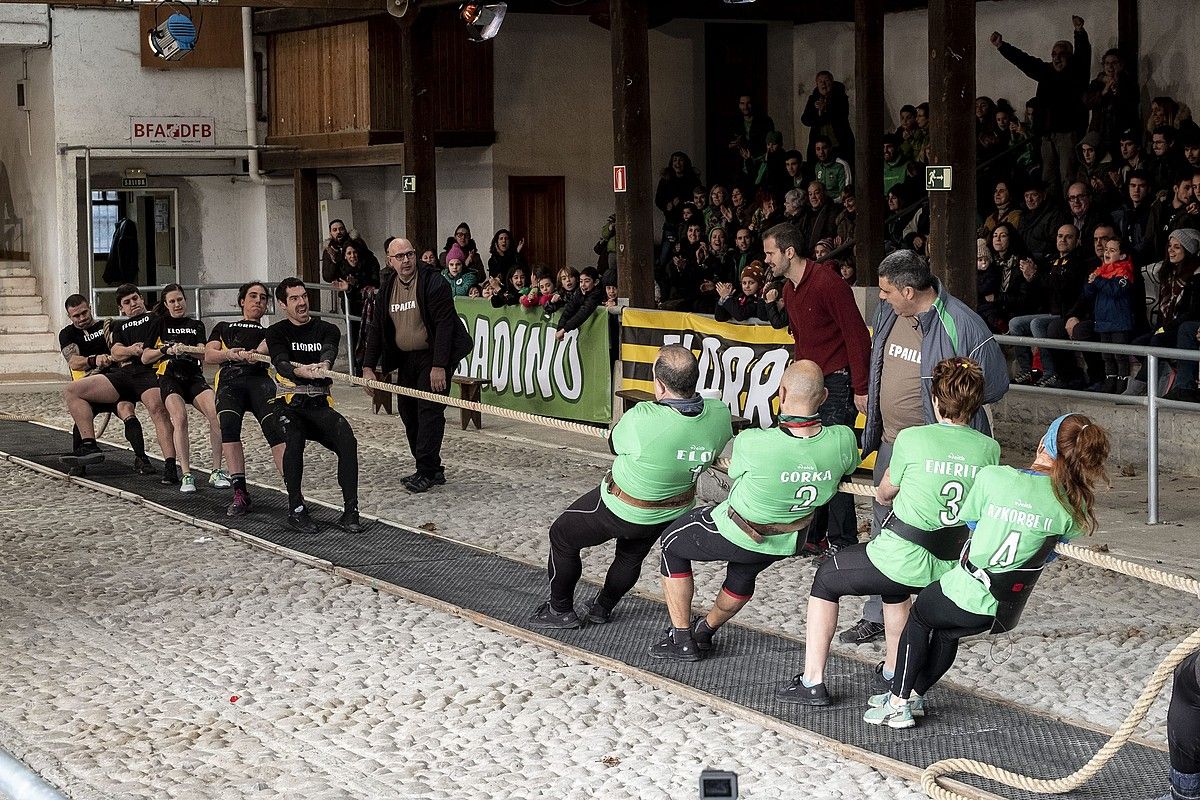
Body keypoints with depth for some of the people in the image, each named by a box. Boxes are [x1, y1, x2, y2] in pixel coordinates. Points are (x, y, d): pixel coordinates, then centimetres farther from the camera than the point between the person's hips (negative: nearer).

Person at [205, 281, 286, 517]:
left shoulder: (270, 332, 32)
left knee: (275, 427, -26)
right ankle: (240, 493, -30)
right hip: (229, 379, 0)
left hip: (259, 378, 0)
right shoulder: (224, 327, 35)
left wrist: (254, 354, -17)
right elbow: (208, 355, 20)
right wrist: (228, 354, -3)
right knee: (228, 425, -29)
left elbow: (270, 346, 7)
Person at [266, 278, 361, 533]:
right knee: (294, 440, -34)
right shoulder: (277, 333, 6)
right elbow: (281, 363, -15)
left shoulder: (326, 330, 12)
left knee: (347, 440, -27)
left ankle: (350, 510, -24)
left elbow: (329, 350, -13)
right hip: (290, 403, -2)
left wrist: (324, 364, -40)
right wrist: (302, 371, -40)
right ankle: (296, 509, -23)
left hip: (320, 404, 2)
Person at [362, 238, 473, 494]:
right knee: (408, 413, 7)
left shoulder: (433, 282, -14)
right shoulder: (387, 288, 7)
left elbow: (444, 324, -18)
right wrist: (369, 366, 2)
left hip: (434, 357, -7)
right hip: (406, 359, 7)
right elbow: (377, 329, 11)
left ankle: (426, 472, -13)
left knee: (429, 410, -14)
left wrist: (439, 366, -24)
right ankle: (432, 471, 14)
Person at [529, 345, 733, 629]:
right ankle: (603, 608, 54)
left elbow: (614, 442, -17)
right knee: (632, 555, 33)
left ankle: (560, 610, 34)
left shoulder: (642, 419, -40)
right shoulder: (720, 415, -25)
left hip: (622, 510, -5)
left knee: (562, 536, 21)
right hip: (676, 511, 5)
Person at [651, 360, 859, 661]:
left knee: (672, 544, 24)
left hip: (735, 536, -4)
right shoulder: (842, 441, -27)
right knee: (744, 574, 36)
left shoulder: (751, 443, -36)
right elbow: (849, 468, -2)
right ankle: (705, 631, 58)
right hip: (787, 544, 4)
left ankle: (681, 639, 28)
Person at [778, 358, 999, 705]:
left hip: (902, 560, -5)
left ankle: (812, 682, 18)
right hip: (951, 568, 5)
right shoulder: (990, 449, -3)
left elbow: (884, 492, 4)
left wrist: (884, 493, 29)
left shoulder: (912, 439, -13)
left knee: (827, 577, 21)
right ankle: (894, 671, 47)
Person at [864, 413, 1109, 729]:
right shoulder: (1073, 507, -10)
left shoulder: (993, 477, -17)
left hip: (965, 593, -3)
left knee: (919, 617, 28)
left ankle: (898, 703, 32)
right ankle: (914, 695, 45)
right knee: (947, 632, 32)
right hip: (1005, 611, 3)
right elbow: (1050, 553, 7)